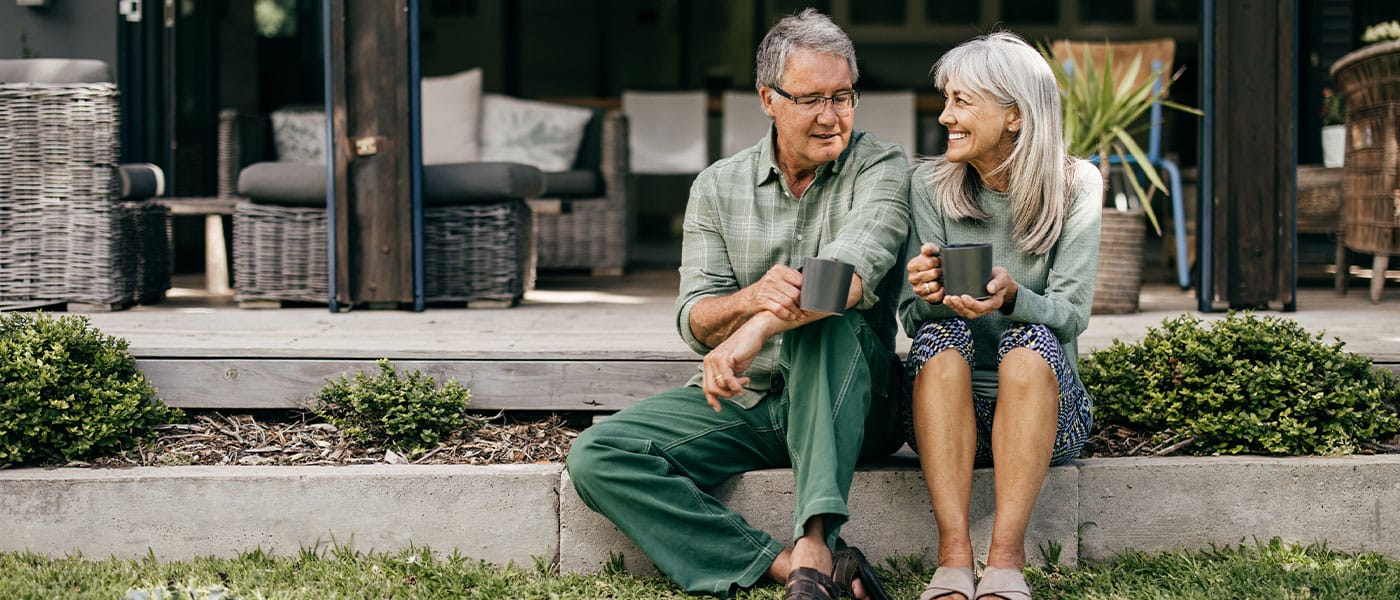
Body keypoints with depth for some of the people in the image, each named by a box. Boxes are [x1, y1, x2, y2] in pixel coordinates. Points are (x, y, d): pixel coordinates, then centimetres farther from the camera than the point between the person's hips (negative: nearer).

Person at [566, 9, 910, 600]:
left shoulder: (881, 168, -3)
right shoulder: (718, 187, 7)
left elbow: (854, 271, -24)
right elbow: (694, 321, -2)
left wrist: (755, 332, -39)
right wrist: (751, 298, -27)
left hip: (849, 403, -4)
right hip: (737, 401, 4)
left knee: (823, 313, -35)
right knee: (595, 457, -18)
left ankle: (812, 547, -46)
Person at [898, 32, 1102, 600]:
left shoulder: (1074, 186, -3)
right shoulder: (930, 184, 0)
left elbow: (1072, 315, -11)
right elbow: (911, 318, -4)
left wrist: (1010, 297, -33)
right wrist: (927, 294, -29)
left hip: (1044, 406, -1)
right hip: (946, 406, 1)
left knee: (1031, 341, -32)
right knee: (941, 335, -30)